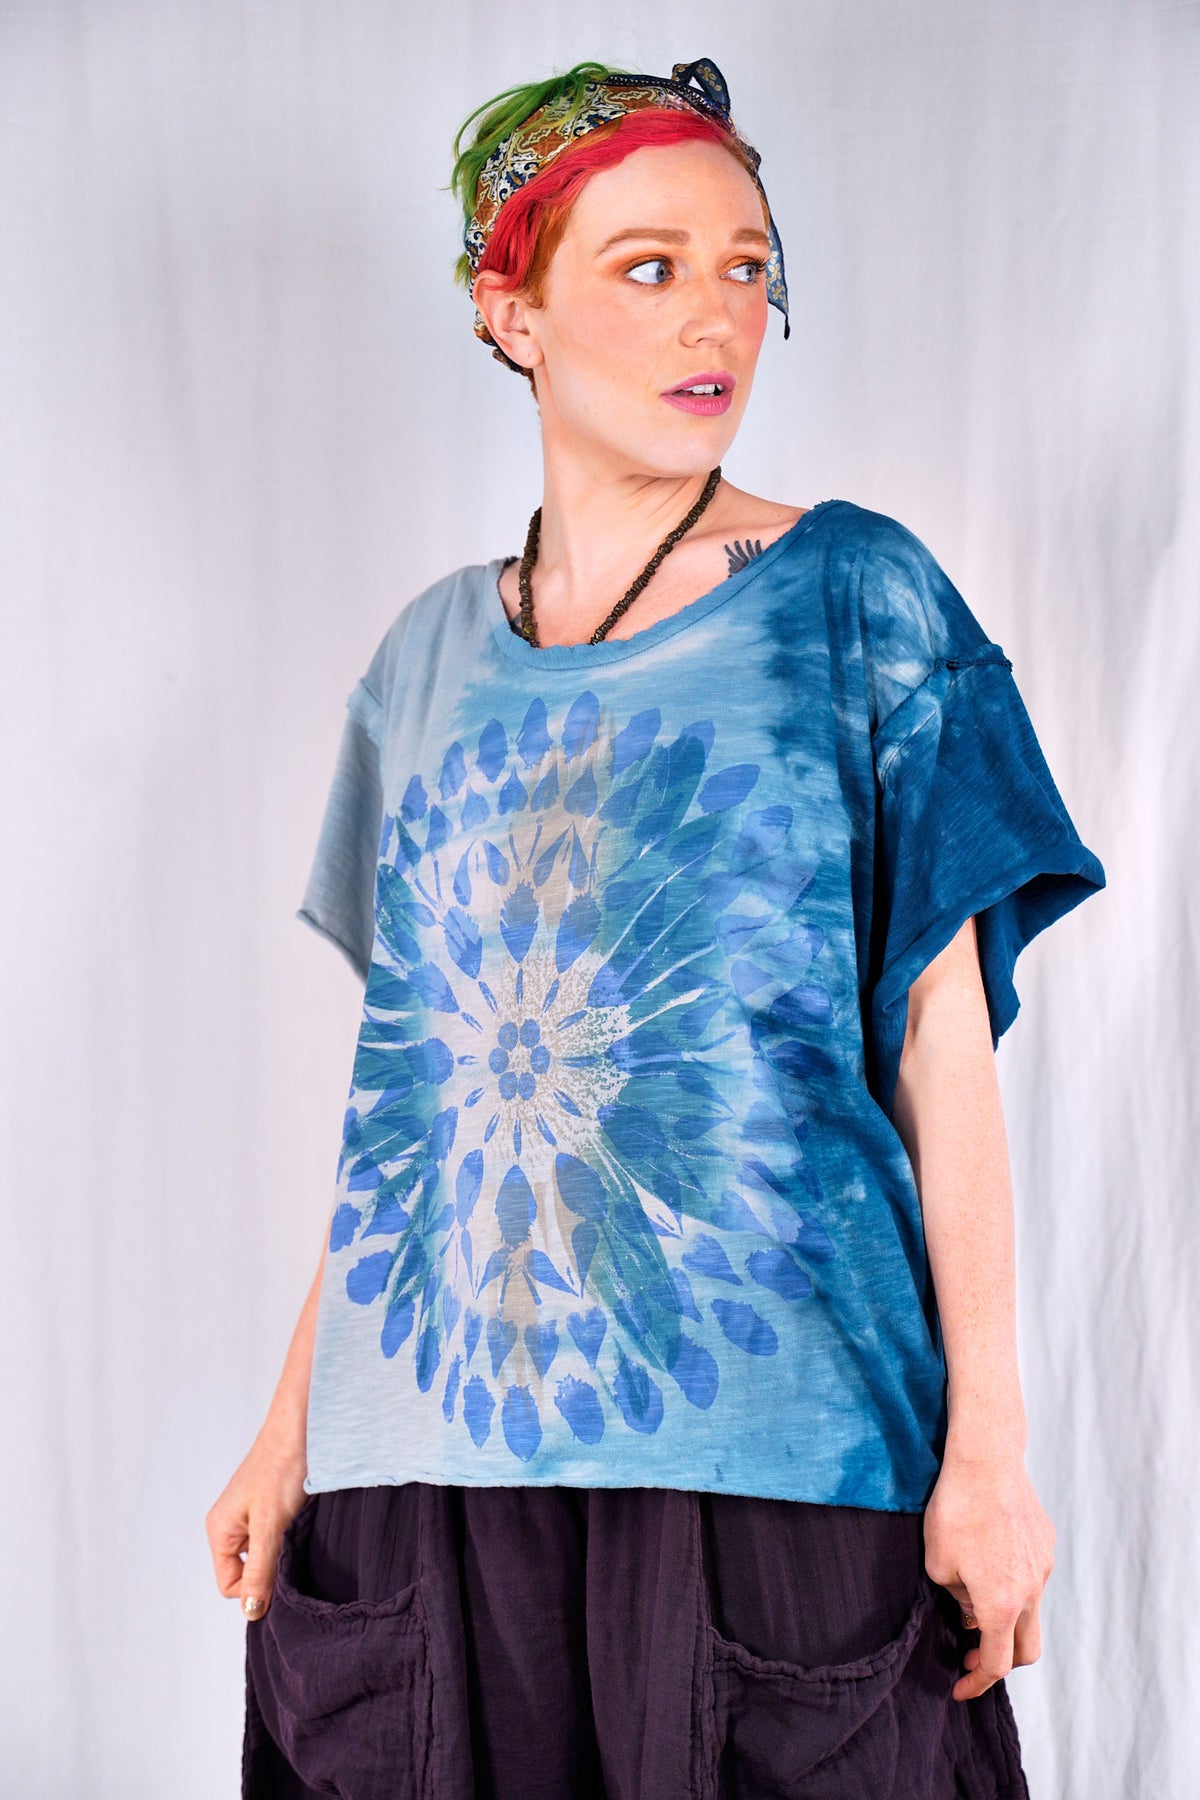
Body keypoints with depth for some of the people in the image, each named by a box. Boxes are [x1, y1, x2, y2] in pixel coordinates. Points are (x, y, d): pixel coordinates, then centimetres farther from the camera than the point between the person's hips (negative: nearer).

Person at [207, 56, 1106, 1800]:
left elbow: (943, 1031, -4)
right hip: (433, 1437, 3)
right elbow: (403, 1069, 11)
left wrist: (990, 1441, -9)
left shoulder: (855, 596, -1)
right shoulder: (435, 654, 9)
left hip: (771, 1439, -3)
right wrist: (291, 1428, 9)